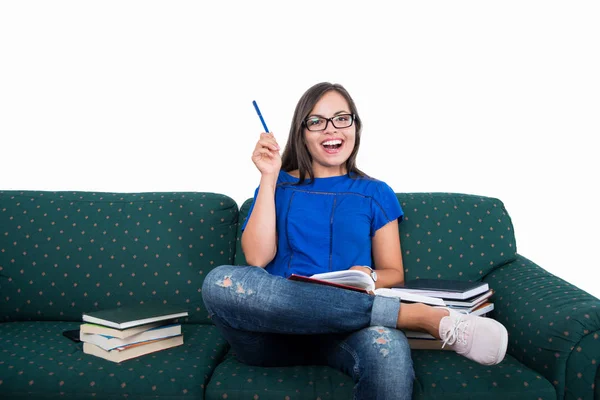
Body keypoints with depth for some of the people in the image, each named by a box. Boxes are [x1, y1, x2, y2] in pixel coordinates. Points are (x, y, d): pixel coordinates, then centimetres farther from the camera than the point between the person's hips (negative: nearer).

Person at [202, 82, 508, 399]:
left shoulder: (375, 194, 14)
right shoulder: (279, 186, 14)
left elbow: (394, 274, 13)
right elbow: (257, 258, -1)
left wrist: (369, 278, -11)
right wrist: (269, 177, -2)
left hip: (345, 332, -4)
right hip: (276, 332, 4)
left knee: (387, 348, -43)